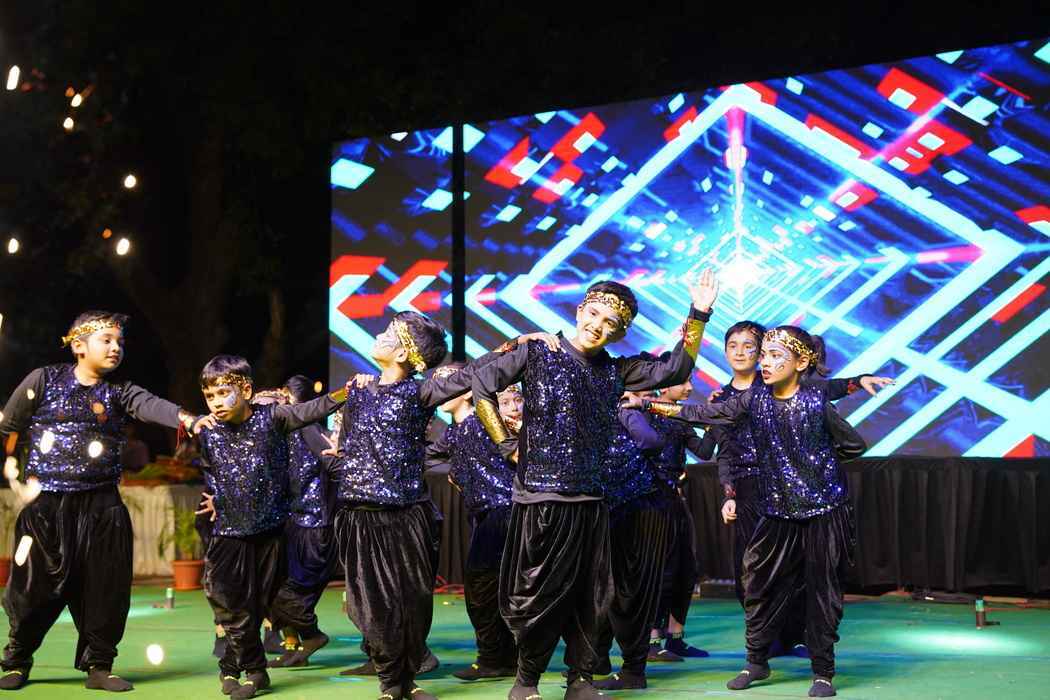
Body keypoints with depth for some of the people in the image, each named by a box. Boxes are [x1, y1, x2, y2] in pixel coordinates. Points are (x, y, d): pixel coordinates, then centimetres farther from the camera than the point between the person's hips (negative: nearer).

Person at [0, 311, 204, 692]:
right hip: (47, 504, -2)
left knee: (105, 587, 3)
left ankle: (98, 665, 17)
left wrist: (185, 417, -37)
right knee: (37, 585, 3)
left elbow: (151, 405, -17)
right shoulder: (44, 380, -1)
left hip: (101, 506, 2)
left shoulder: (119, 391, 3)